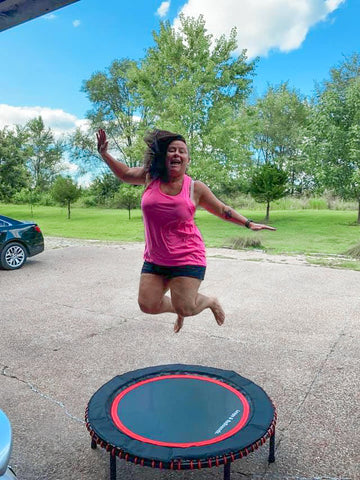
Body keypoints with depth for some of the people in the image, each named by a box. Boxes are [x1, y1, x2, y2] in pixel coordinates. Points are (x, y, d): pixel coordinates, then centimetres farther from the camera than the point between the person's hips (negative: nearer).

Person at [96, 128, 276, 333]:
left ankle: (211, 301, 31)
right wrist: (105, 154, 11)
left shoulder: (195, 188, -5)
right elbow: (126, 173, 19)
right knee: (148, 305, 3)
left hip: (187, 259, -4)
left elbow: (222, 210, 8)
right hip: (155, 259, 4)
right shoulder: (151, 176, 1)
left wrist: (248, 223, 4)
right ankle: (178, 309, 36)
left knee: (185, 309, -5)